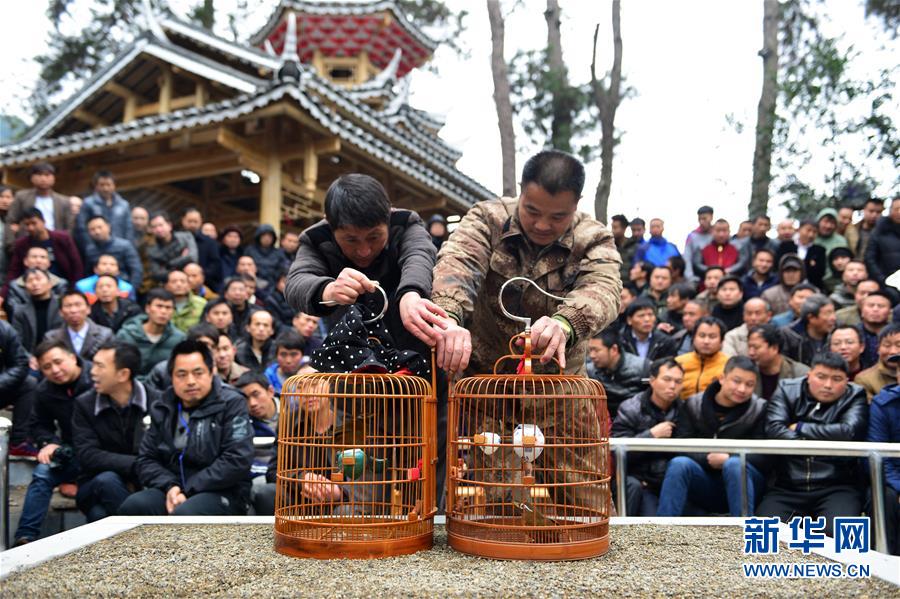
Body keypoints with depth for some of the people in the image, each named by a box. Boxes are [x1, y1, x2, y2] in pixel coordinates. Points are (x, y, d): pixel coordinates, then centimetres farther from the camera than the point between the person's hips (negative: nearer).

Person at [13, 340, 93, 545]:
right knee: (42, 473, -20)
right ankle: (25, 537, -18)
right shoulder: (44, 391, 4)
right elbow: (39, 425, 19)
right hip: (72, 454, 5)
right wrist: (49, 443, -4)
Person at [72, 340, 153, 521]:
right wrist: (135, 465, -24)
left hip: (144, 487, -2)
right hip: (96, 488, 2)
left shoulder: (155, 402, -9)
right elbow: (87, 456, -12)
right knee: (107, 480, -30)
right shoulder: (84, 404, -2)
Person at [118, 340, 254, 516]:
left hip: (222, 493, -5)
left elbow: (237, 461, -13)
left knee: (185, 515, -35)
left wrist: (188, 490, -16)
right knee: (133, 506, -24)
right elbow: (145, 459, 11)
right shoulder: (162, 409, 12)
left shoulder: (231, 403, -3)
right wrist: (170, 486, -10)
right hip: (174, 489, 5)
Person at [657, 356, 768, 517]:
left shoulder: (759, 409, 1)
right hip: (704, 484, 1)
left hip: (743, 481, -1)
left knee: (734, 464, -34)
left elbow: (763, 455, -7)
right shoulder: (693, 405, 5)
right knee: (679, 463, -29)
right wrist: (708, 459, -22)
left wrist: (728, 459, -24)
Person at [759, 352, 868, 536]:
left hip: (836, 488, -1)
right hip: (786, 488, 1)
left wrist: (800, 428, -3)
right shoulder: (787, 390, 10)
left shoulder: (854, 397, 8)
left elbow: (849, 431, -13)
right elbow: (774, 428, -7)